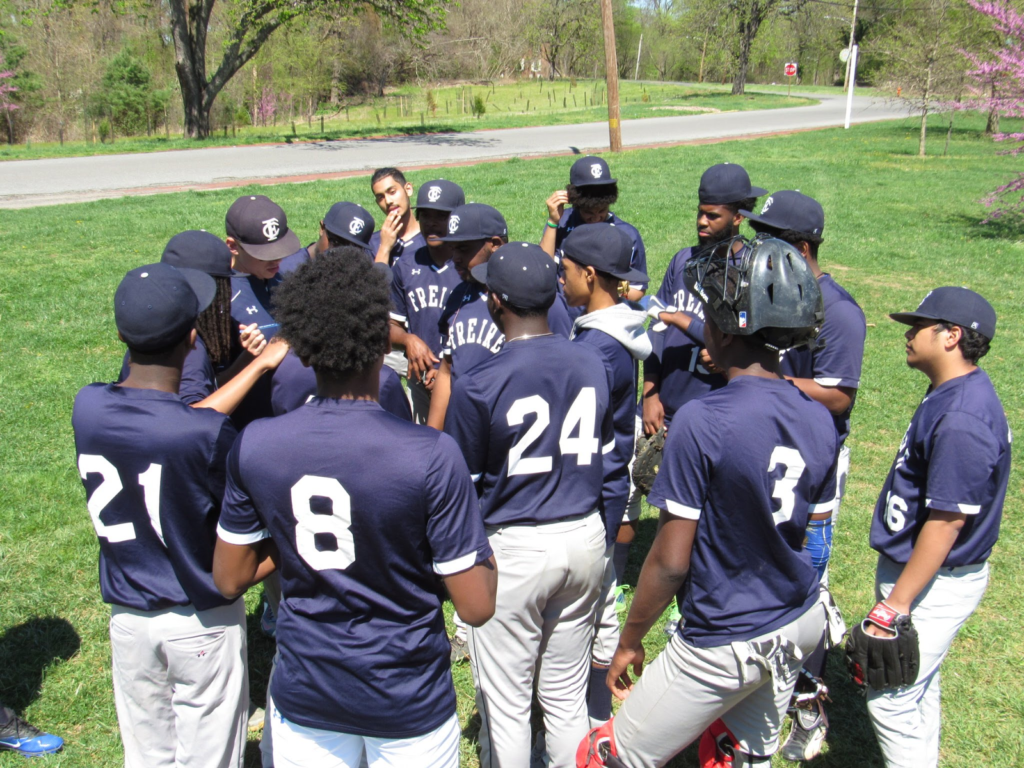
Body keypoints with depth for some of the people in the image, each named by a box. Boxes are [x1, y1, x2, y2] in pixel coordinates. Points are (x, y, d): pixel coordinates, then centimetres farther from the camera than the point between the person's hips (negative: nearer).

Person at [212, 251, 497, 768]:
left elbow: (230, 580, -1)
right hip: (409, 705, -2)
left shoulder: (253, 447, -13)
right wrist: (485, 552, 0)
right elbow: (477, 608, -19)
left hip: (303, 695, 3)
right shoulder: (431, 455, -24)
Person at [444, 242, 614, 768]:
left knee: (504, 703, 10)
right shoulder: (592, 363, -1)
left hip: (512, 548, -5)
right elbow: (605, 452, 9)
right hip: (586, 537, 6)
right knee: (567, 696, 19)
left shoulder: (477, 385, -18)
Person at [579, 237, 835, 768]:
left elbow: (671, 561, -20)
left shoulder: (701, 421, -24)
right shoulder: (819, 420, -4)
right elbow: (806, 535, 6)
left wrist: (629, 640, -6)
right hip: (799, 625, 7)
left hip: (724, 645, -7)